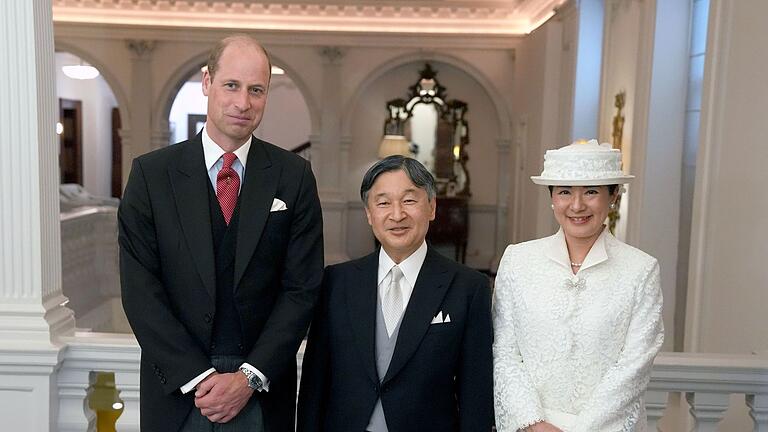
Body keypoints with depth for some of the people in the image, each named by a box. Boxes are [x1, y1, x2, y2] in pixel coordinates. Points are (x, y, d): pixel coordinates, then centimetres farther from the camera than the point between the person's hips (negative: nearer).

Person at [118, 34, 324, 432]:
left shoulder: (294, 176, -3)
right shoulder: (151, 173, -4)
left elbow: (302, 288, -5)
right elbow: (140, 289, -6)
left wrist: (250, 377, -12)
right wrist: (198, 378, -12)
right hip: (177, 388, 0)